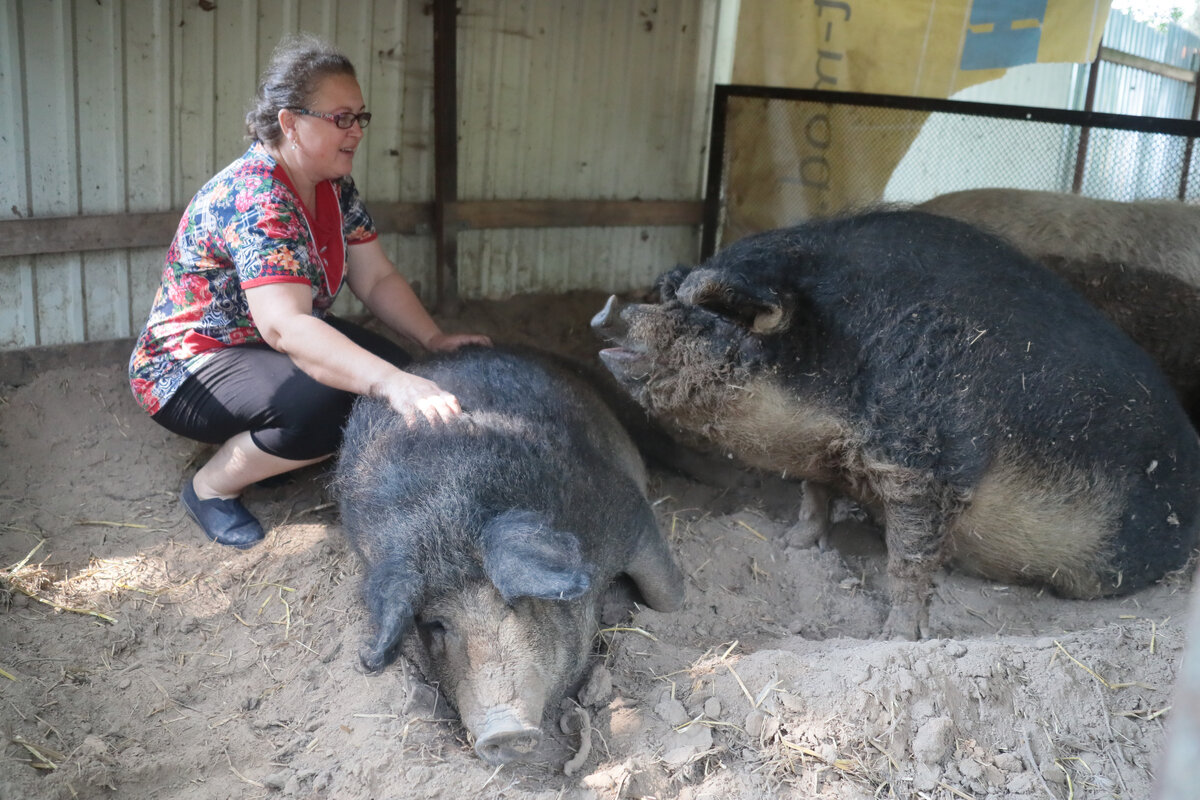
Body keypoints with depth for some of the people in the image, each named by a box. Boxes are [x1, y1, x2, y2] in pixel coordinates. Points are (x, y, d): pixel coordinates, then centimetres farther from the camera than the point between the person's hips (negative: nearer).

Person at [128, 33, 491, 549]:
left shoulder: (334, 188, -2)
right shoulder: (252, 198, -30)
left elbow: (377, 279, 0)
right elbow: (284, 327, -43)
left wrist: (434, 341, -17)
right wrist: (391, 384, -53)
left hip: (264, 347, 9)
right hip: (187, 370, -9)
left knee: (394, 365, -10)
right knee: (325, 400, -33)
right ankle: (211, 487, -8)